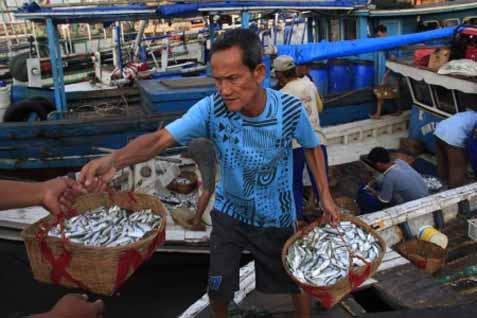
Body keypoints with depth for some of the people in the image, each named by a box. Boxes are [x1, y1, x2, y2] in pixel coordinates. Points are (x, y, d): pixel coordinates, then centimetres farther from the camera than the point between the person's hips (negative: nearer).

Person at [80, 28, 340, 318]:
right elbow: (161, 138, -34)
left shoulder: (290, 109, -23)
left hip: (277, 218, 0)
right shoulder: (211, 109, -25)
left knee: (295, 281, 18)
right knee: (218, 289, 13)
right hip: (229, 214, 1)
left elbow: (312, 147, -3)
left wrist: (325, 195, -9)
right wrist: (115, 159, -53)